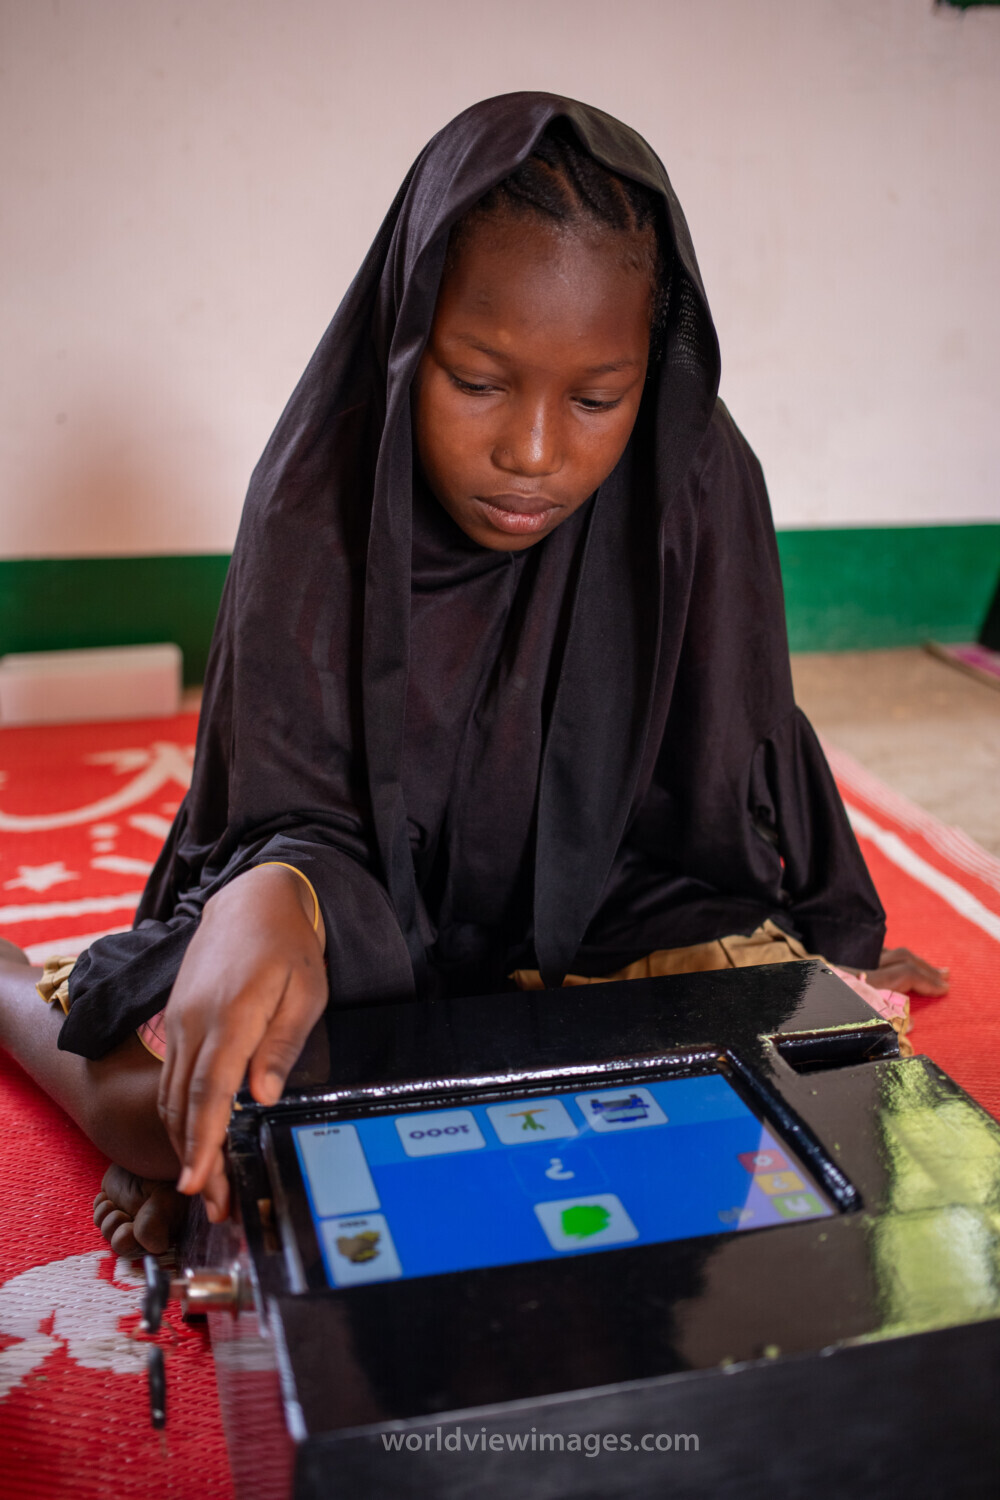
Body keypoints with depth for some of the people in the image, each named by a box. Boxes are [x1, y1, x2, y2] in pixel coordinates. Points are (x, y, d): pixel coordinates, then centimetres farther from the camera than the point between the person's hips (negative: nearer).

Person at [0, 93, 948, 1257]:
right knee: (162, 1102, -26)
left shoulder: (696, 483, -16)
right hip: (375, 903, -2)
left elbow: (741, 756, -1)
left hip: (610, 890, 3)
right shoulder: (318, 500, -19)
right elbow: (298, 816, -20)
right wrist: (274, 896, -45)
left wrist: (834, 945, 13)